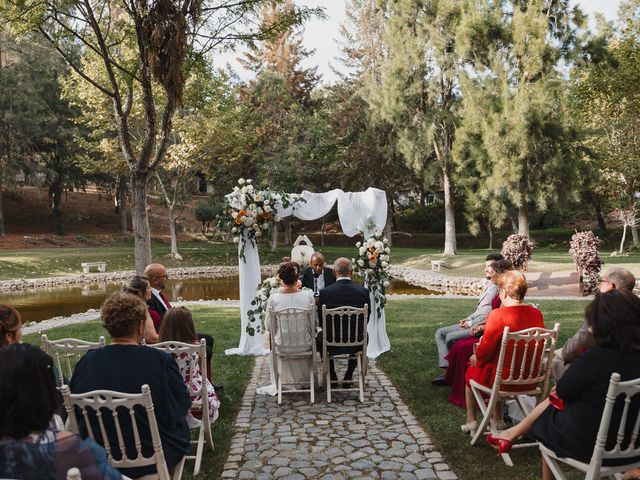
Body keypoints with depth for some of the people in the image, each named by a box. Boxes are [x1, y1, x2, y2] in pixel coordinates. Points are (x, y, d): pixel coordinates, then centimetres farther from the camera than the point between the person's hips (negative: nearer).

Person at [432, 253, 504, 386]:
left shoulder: (498, 287, -16)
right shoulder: (490, 285, 17)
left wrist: (470, 323, -14)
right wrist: (468, 319, 8)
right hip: (475, 323, 11)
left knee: (451, 337, -25)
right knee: (440, 333, 3)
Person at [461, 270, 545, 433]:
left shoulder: (497, 315, -23)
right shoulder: (536, 313, -4)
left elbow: (485, 350, -17)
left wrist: (476, 358, 6)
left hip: (503, 379, -6)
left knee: (471, 369, 23)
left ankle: (471, 421, 34)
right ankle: (498, 421, 38)